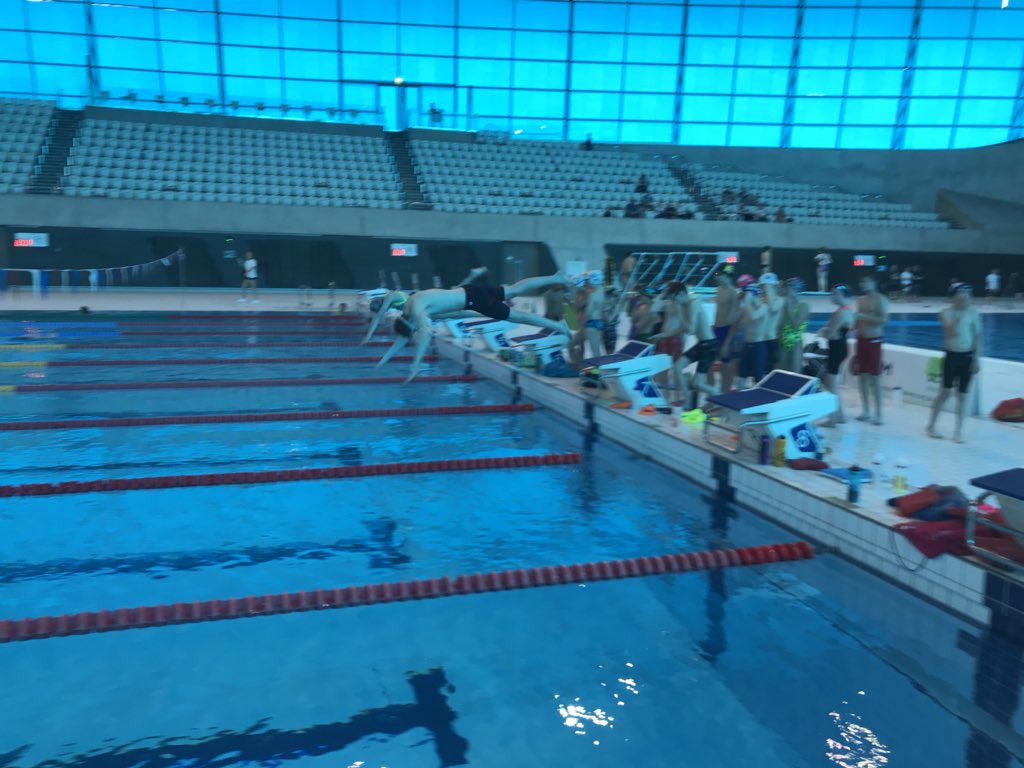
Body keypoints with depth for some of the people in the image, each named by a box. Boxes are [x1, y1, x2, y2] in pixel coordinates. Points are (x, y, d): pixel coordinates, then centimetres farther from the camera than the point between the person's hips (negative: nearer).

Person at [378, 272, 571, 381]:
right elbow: (404, 336, 14)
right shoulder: (407, 309, 4)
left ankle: (558, 326, 5)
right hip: (467, 293, 8)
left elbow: (425, 334, -38)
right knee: (516, 289, 15)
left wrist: (416, 364, -38)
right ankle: (556, 279, 24)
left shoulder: (416, 310, -23)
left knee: (517, 315, -1)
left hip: (472, 298, -8)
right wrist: (385, 358, 10)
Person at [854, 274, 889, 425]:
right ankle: (866, 411, 16)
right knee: (862, 376, 8)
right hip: (861, 340, 6)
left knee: (875, 378, -5)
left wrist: (864, 316, -24)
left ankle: (878, 414, -1)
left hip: (874, 341, -6)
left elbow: (884, 319, -20)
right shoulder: (860, 300, 10)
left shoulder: (880, 300, -9)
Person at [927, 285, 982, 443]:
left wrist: (977, 357, -2)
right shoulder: (946, 313, -2)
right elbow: (951, 332, -16)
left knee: (962, 394, 4)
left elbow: (978, 336, 4)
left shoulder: (974, 314, 3)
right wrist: (959, 317, -19)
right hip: (952, 355, -2)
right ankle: (931, 425, 10)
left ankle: (959, 430, 11)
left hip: (968, 356, 2)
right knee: (946, 391, -3)